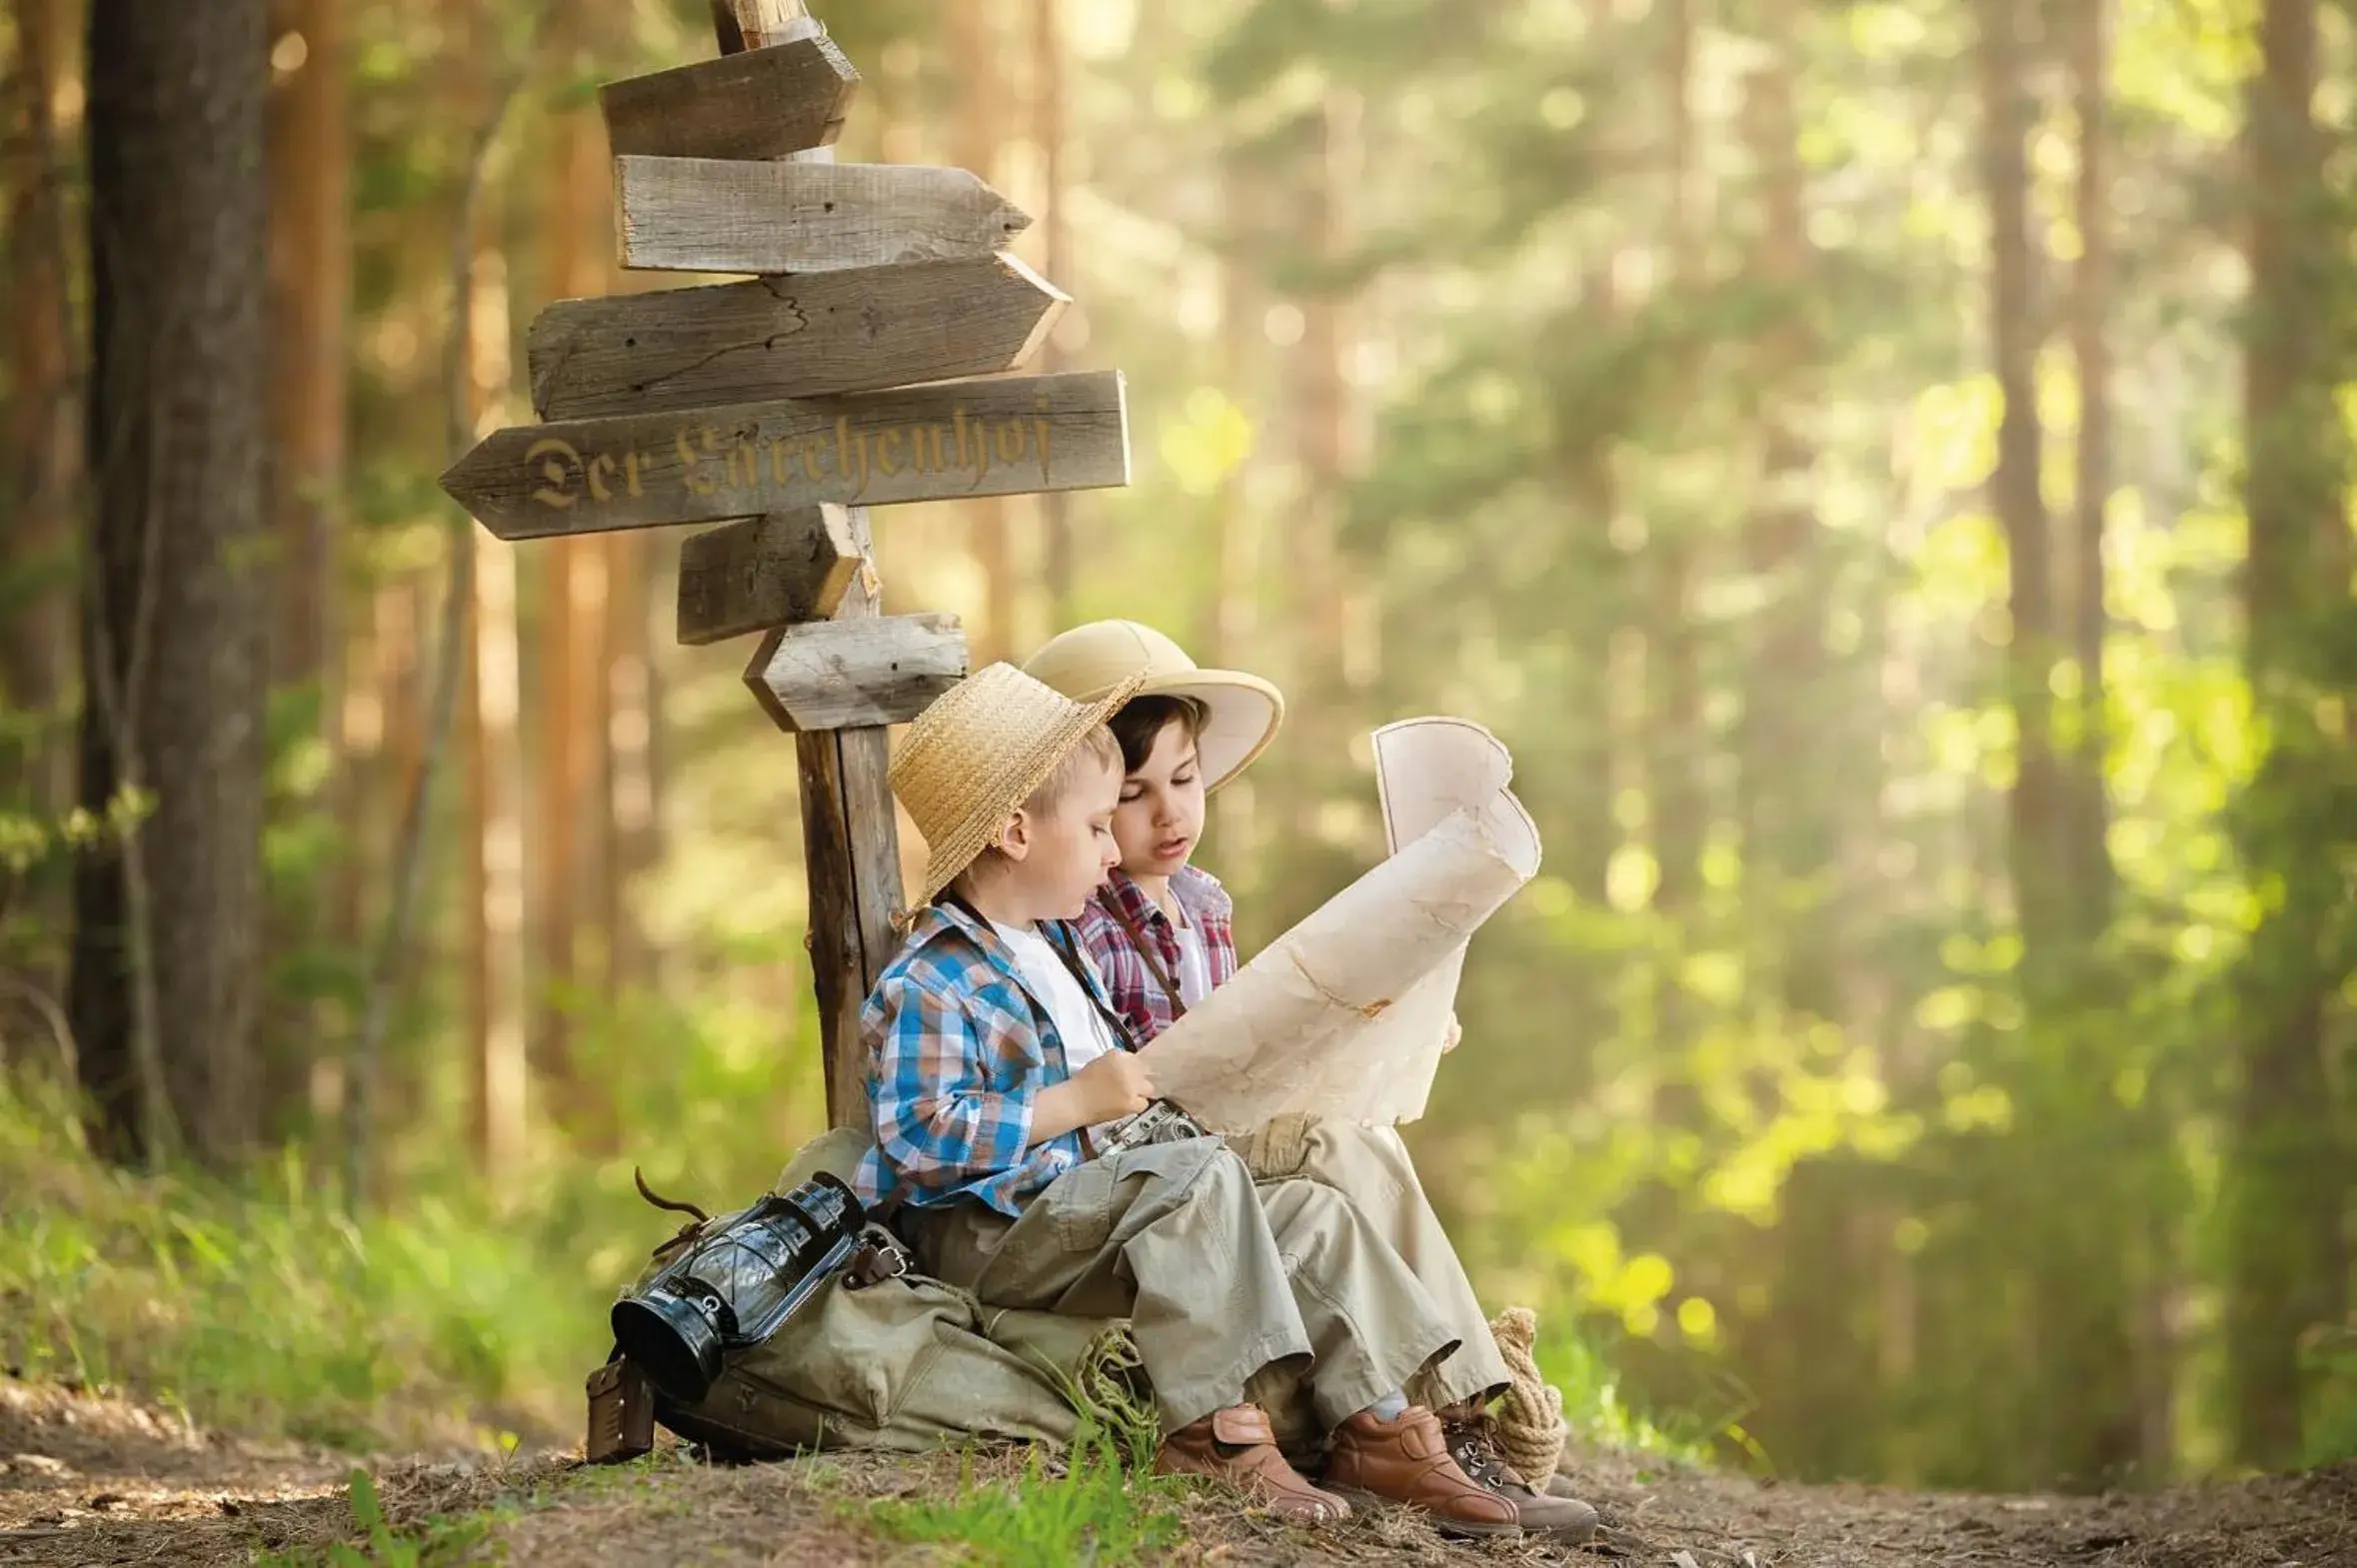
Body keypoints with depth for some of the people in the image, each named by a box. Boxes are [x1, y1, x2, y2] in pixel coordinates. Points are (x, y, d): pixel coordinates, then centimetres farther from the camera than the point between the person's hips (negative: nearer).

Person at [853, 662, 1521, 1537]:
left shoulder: (1052, 945, 19)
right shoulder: (928, 988, -15)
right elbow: (922, 1139, -26)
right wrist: (1078, 1102, -22)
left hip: (1081, 1206, 10)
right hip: (980, 1237, -10)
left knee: (1311, 1214, 3)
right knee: (1199, 1172, -31)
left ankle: (1376, 1429, 0)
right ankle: (1210, 1430, -33)